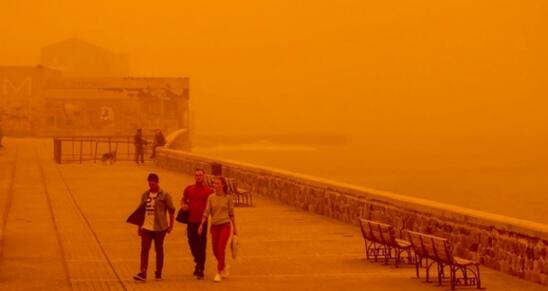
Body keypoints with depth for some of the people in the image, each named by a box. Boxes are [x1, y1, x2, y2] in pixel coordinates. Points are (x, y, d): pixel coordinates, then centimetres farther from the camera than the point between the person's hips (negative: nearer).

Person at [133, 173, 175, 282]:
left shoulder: (164, 195, -3)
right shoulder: (145, 195, 9)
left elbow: (171, 210, 1)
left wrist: (170, 225, -1)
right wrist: (139, 226, 13)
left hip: (160, 228, -3)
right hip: (146, 227, 3)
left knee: (159, 250, 7)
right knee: (144, 249, -7)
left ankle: (158, 273, 18)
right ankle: (143, 273, -11)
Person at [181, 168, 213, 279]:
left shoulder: (208, 191, -3)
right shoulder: (189, 189, 7)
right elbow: (183, 199, 22)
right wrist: (183, 205, 1)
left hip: (202, 221, -4)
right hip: (191, 221, 4)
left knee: (201, 246, -2)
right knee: (192, 243, 12)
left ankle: (200, 270, 2)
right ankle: (198, 262, 37)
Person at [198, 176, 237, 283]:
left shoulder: (228, 198, -3)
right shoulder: (211, 198, 2)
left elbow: (231, 213, 4)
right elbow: (206, 212, -2)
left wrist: (234, 228, 7)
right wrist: (201, 224, -15)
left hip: (225, 225, -3)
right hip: (214, 226, 3)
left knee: (221, 249, -15)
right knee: (215, 250, 10)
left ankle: (218, 273, -9)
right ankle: (224, 267, 37)